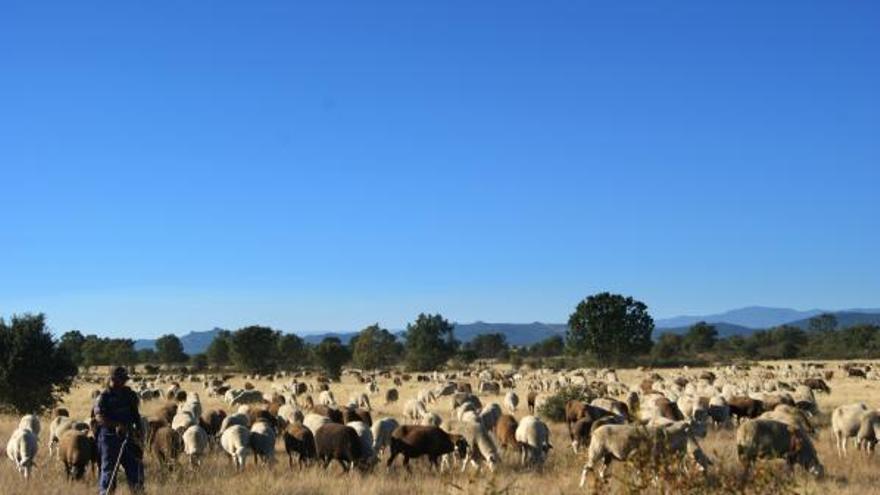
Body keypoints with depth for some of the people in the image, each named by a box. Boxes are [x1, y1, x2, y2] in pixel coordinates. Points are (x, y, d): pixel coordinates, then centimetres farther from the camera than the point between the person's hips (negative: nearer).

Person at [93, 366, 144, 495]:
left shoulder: (129, 395, 9)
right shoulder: (104, 397, -7)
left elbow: (135, 414, 20)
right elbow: (99, 417, -21)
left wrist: (138, 429, 8)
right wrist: (116, 425, -32)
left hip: (128, 436, 5)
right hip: (109, 437, -5)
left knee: (135, 467, 7)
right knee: (109, 469, -2)